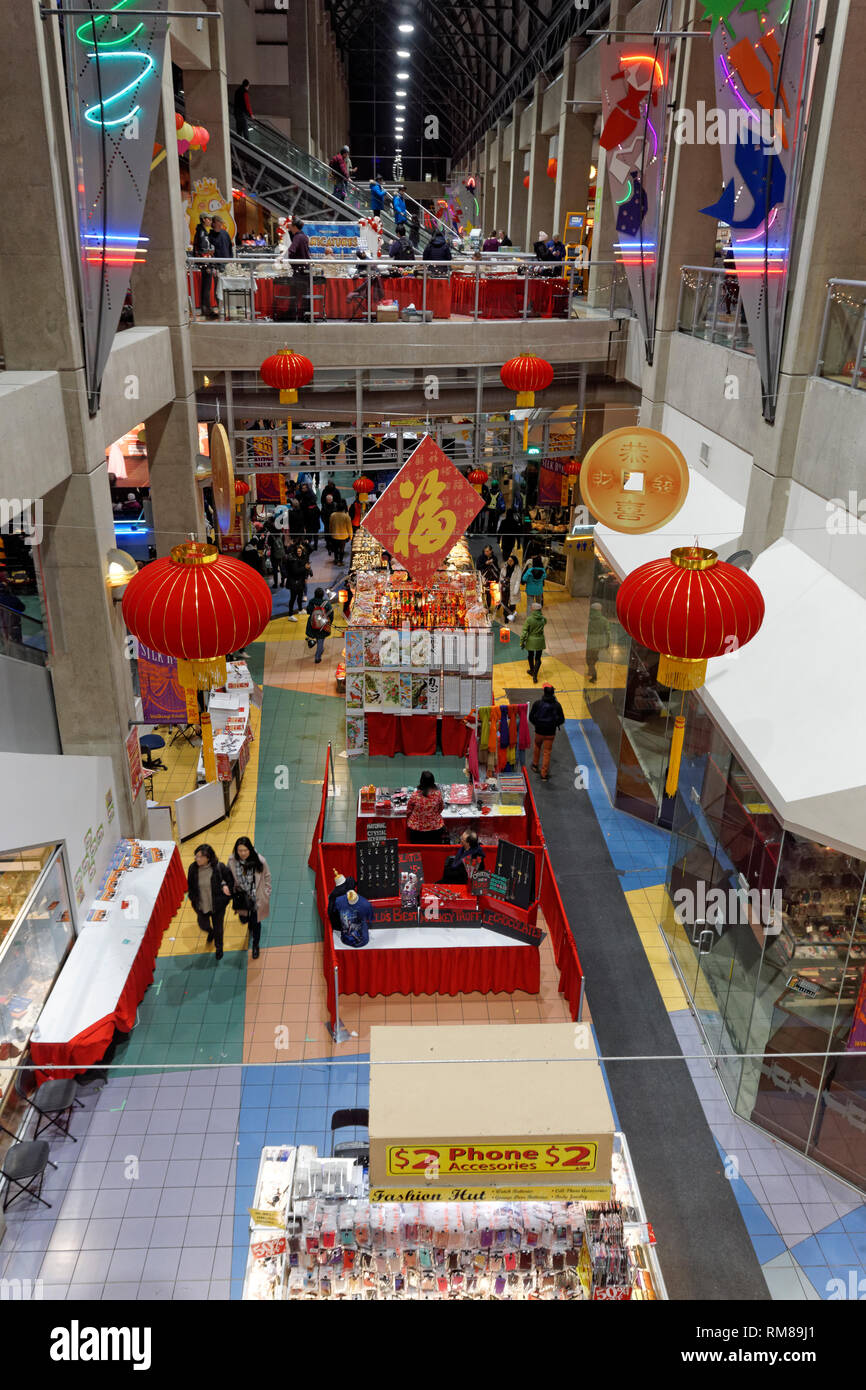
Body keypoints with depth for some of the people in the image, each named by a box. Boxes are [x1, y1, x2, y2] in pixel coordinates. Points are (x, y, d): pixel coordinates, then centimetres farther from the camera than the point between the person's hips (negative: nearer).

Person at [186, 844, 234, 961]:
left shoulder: (219, 868, -25)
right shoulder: (193, 868, -17)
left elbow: (231, 880, -10)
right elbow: (190, 886, 0)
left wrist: (227, 896, -14)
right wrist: (193, 900, 1)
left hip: (217, 906, -2)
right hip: (201, 906, 2)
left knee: (218, 928, 17)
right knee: (203, 925, 19)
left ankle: (219, 948, 47)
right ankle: (210, 932, 59)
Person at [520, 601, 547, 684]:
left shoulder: (529, 619, -19)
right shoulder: (543, 619, -10)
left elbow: (524, 632, -15)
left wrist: (522, 642, -5)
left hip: (531, 641, -2)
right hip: (540, 641, 2)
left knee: (530, 656, 22)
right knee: (538, 658, 10)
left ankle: (532, 671, 42)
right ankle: (535, 675, -1)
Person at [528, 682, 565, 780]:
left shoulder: (537, 703, -11)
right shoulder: (557, 705, -10)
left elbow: (531, 717, -6)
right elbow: (562, 720, -7)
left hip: (539, 731, 1)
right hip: (551, 733, 0)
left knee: (537, 745, 30)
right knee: (547, 752, 9)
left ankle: (535, 765, 43)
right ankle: (544, 775, 12)